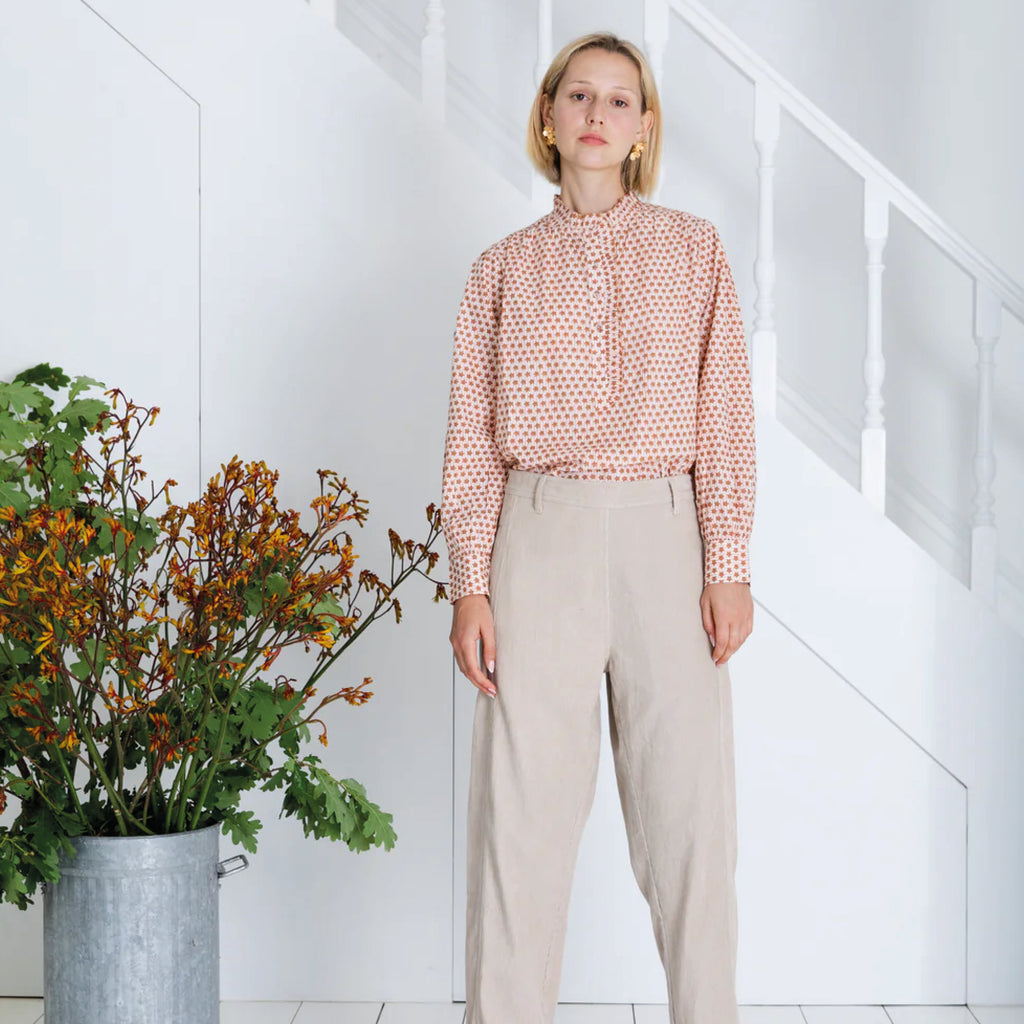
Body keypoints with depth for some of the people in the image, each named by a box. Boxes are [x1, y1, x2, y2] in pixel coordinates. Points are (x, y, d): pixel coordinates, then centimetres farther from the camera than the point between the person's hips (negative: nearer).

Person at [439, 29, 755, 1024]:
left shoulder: (693, 248, 9)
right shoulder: (503, 268, 10)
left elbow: (724, 414, 4)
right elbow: (472, 433, 7)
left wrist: (729, 566, -4)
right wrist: (469, 586, -1)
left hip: (665, 538, 0)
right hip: (541, 539, 0)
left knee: (687, 801, 3)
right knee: (522, 801, 1)